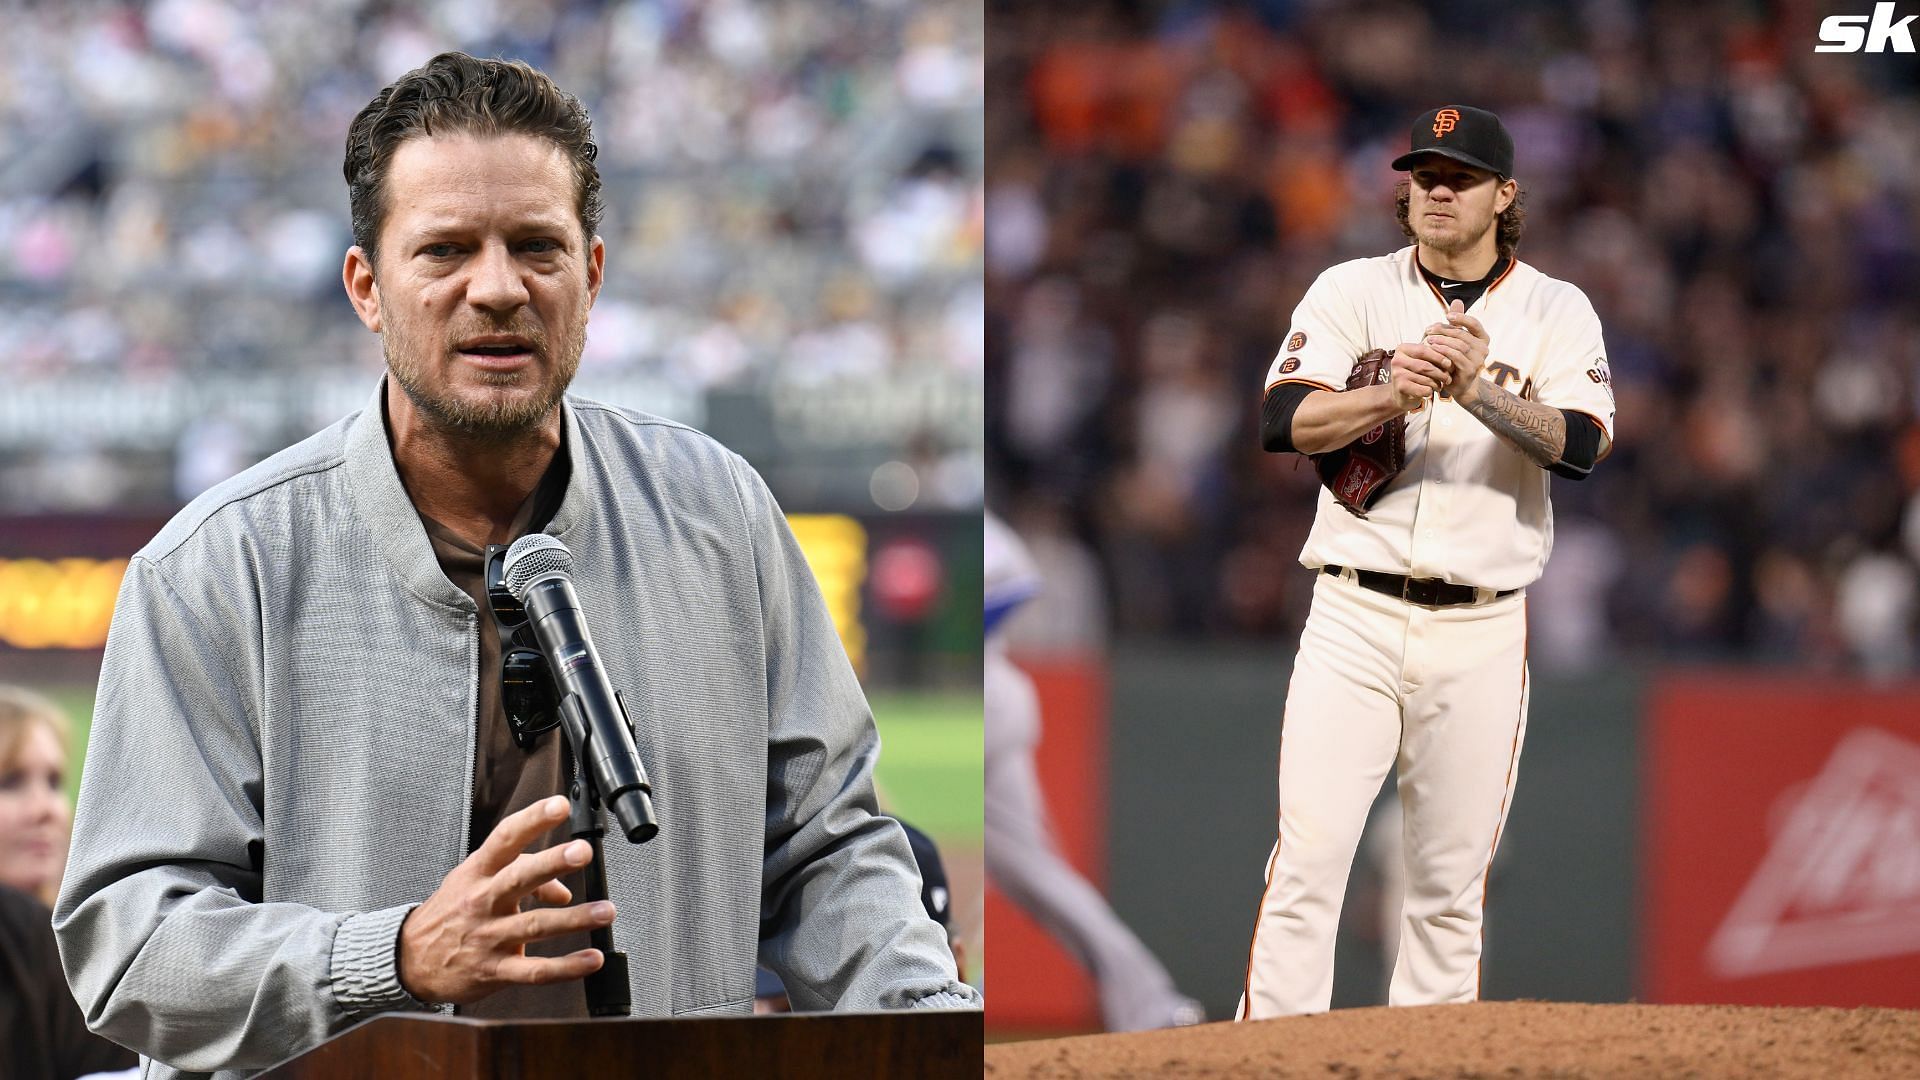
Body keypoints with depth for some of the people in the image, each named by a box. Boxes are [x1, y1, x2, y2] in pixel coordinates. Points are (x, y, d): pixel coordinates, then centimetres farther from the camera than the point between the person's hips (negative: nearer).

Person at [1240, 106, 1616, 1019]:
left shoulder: (1558, 312, 6)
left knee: (1451, 886, 3)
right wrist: (1392, 395, -23)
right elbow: (1282, 420, -7)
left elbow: (1581, 446, -10)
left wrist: (1480, 391, -25)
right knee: (1308, 859, -9)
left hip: (1482, 630, 1)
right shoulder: (1353, 292, 6)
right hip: (1356, 615, -1)